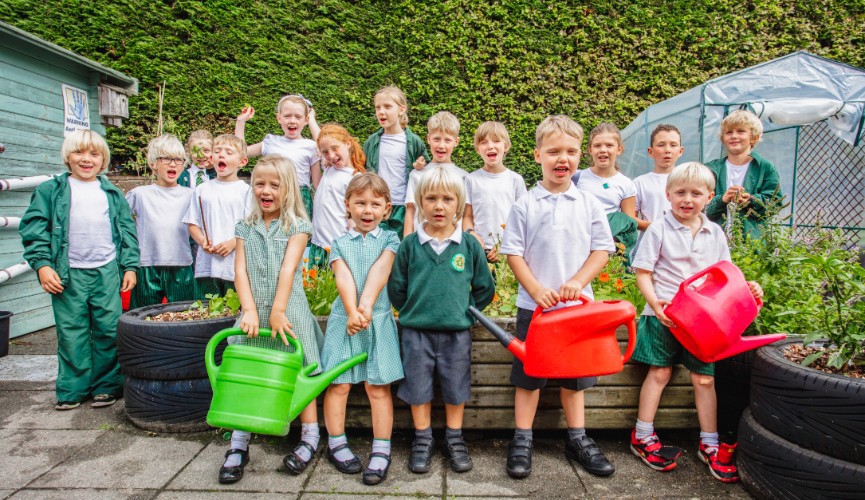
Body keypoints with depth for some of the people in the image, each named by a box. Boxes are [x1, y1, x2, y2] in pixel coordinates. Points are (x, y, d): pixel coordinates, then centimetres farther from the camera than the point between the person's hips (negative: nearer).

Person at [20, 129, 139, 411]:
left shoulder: (112, 194, 13)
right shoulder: (50, 191, 7)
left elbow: (127, 230, 12)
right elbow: (34, 228, 2)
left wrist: (130, 266, 5)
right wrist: (42, 264, -8)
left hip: (107, 272, 1)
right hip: (68, 274, -1)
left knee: (109, 331, 3)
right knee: (71, 334, 3)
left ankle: (107, 386, 16)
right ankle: (72, 390, 16)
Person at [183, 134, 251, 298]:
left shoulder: (245, 190, 0)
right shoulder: (202, 190, 10)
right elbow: (192, 224, 11)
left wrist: (233, 243, -17)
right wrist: (202, 241, -8)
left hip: (236, 267, -3)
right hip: (206, 266, 3)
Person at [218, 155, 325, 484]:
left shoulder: (297, 226, 0)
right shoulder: (245, 228, 9)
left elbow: (288, 270, -10)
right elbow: (240, 271, 1)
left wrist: (277, 311, -16)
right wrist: (250, 310, -12)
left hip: (288, 311, -3)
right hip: (254, 312, 3)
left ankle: (310, 437, 19)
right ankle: (239, 444, 14)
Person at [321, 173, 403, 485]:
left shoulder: (389, 239, 6)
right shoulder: (340, 243, 8)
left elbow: (379, 272, -11)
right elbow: (344, 279, -7)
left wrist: (366, 307, -25)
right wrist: (352, 312, -23)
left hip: (379, 319, -1)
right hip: (344, 319, 1)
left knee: (378, 387, 1)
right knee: (338, 385, 4)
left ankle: (381, 451, 10)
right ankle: (336, 444, 21)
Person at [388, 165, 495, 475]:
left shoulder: (469, 245, -3)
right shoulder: (410, 245, -3)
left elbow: (484, 289, 5)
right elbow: (396, 288, 5)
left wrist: (466, 313, 1)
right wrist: (411, 312, 1)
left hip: (457, 333, 0)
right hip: (417, 332, 0)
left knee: (456, 388, 13)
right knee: (418, 387, 11)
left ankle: (454, 439, 32)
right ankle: (422, 440, 29)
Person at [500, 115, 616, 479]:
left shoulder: (589, 204, 2)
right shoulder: (525, 206, -4)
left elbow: (602, 250, 2)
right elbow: (513, 253, -5)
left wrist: (577, 282, -12)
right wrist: (537, 290, -15)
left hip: (578, 305, 2)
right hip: (534, 305, -2)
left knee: (575, 374, 15)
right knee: (528, 374, 8)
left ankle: (577, 439, 31)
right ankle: (522, 442, 21)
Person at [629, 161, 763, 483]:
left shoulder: (715, 233, 9)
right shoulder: (659, 230, -4)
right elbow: (643, 273, -7)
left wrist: (745, 288, -5)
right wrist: (655, 303, -22)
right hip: (664, 314, -3)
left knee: (704, 378, 7)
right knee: (659, 372, 2)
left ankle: (709, 444, 19)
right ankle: (643, 437, 15)